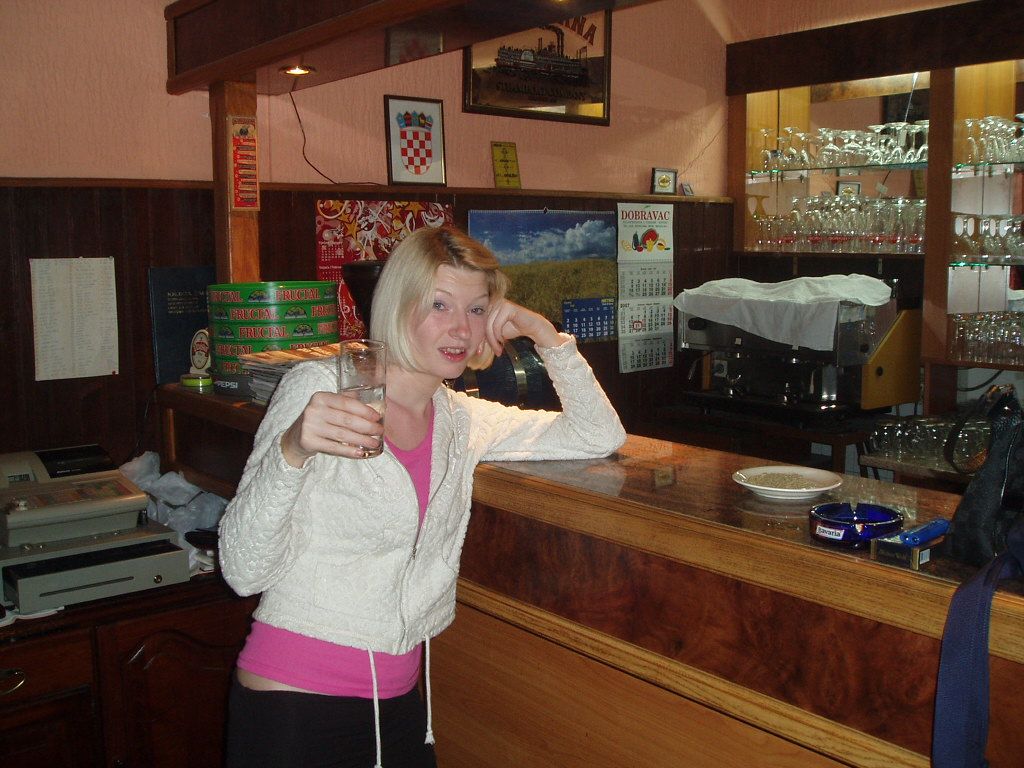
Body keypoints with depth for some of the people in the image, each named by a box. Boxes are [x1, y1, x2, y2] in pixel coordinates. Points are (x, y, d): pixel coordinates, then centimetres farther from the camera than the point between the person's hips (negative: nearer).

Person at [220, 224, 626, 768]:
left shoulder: (459, 418, 6)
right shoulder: (319, 387, -12)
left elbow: (599, 437, 10)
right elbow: (244, 570, -16)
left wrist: (545, 335, -1)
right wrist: (292, 450, -33)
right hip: (294, 703, -5)